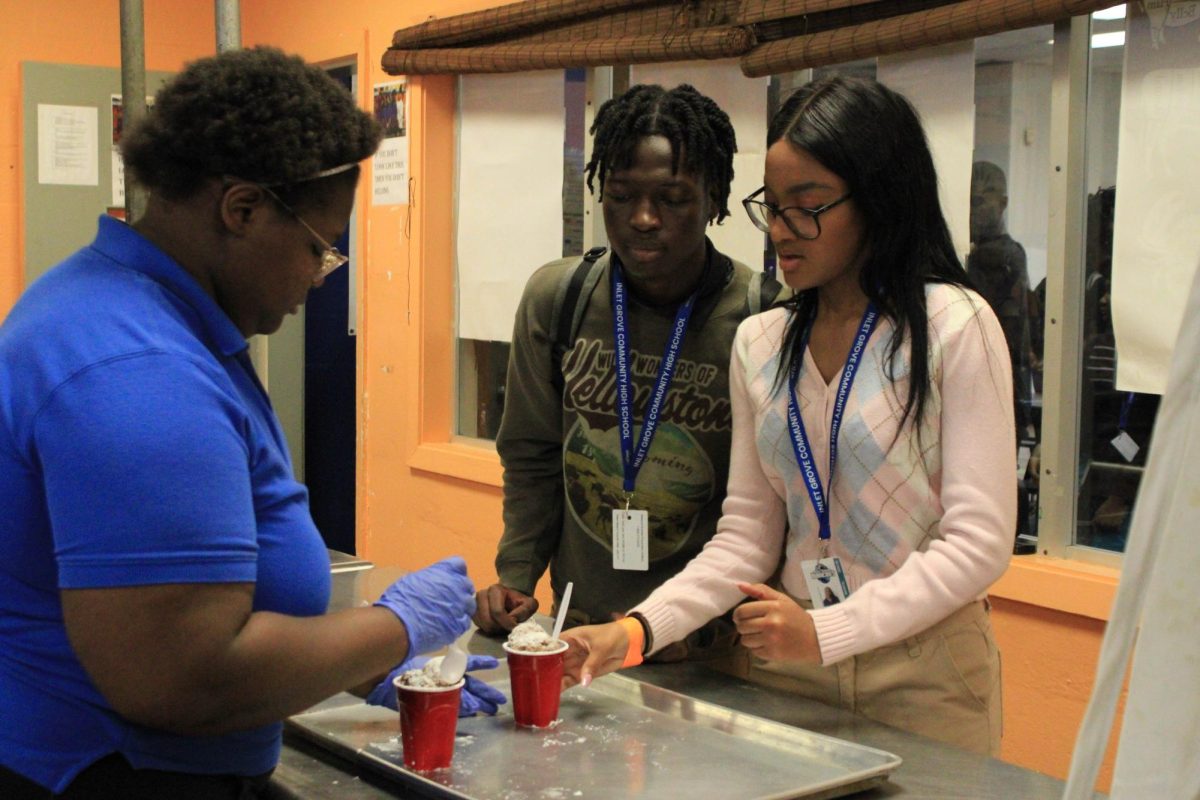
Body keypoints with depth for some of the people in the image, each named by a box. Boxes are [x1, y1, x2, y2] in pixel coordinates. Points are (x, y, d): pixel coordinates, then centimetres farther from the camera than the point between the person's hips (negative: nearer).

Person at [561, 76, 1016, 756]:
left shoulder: (956, 328, -10)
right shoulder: (759, 343, 4)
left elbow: (979, 541, -15)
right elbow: (747, 536, 4)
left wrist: (828, 631, -23)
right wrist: (639, 630, -11)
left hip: (923, 674, -4)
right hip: (788, 667, 4)